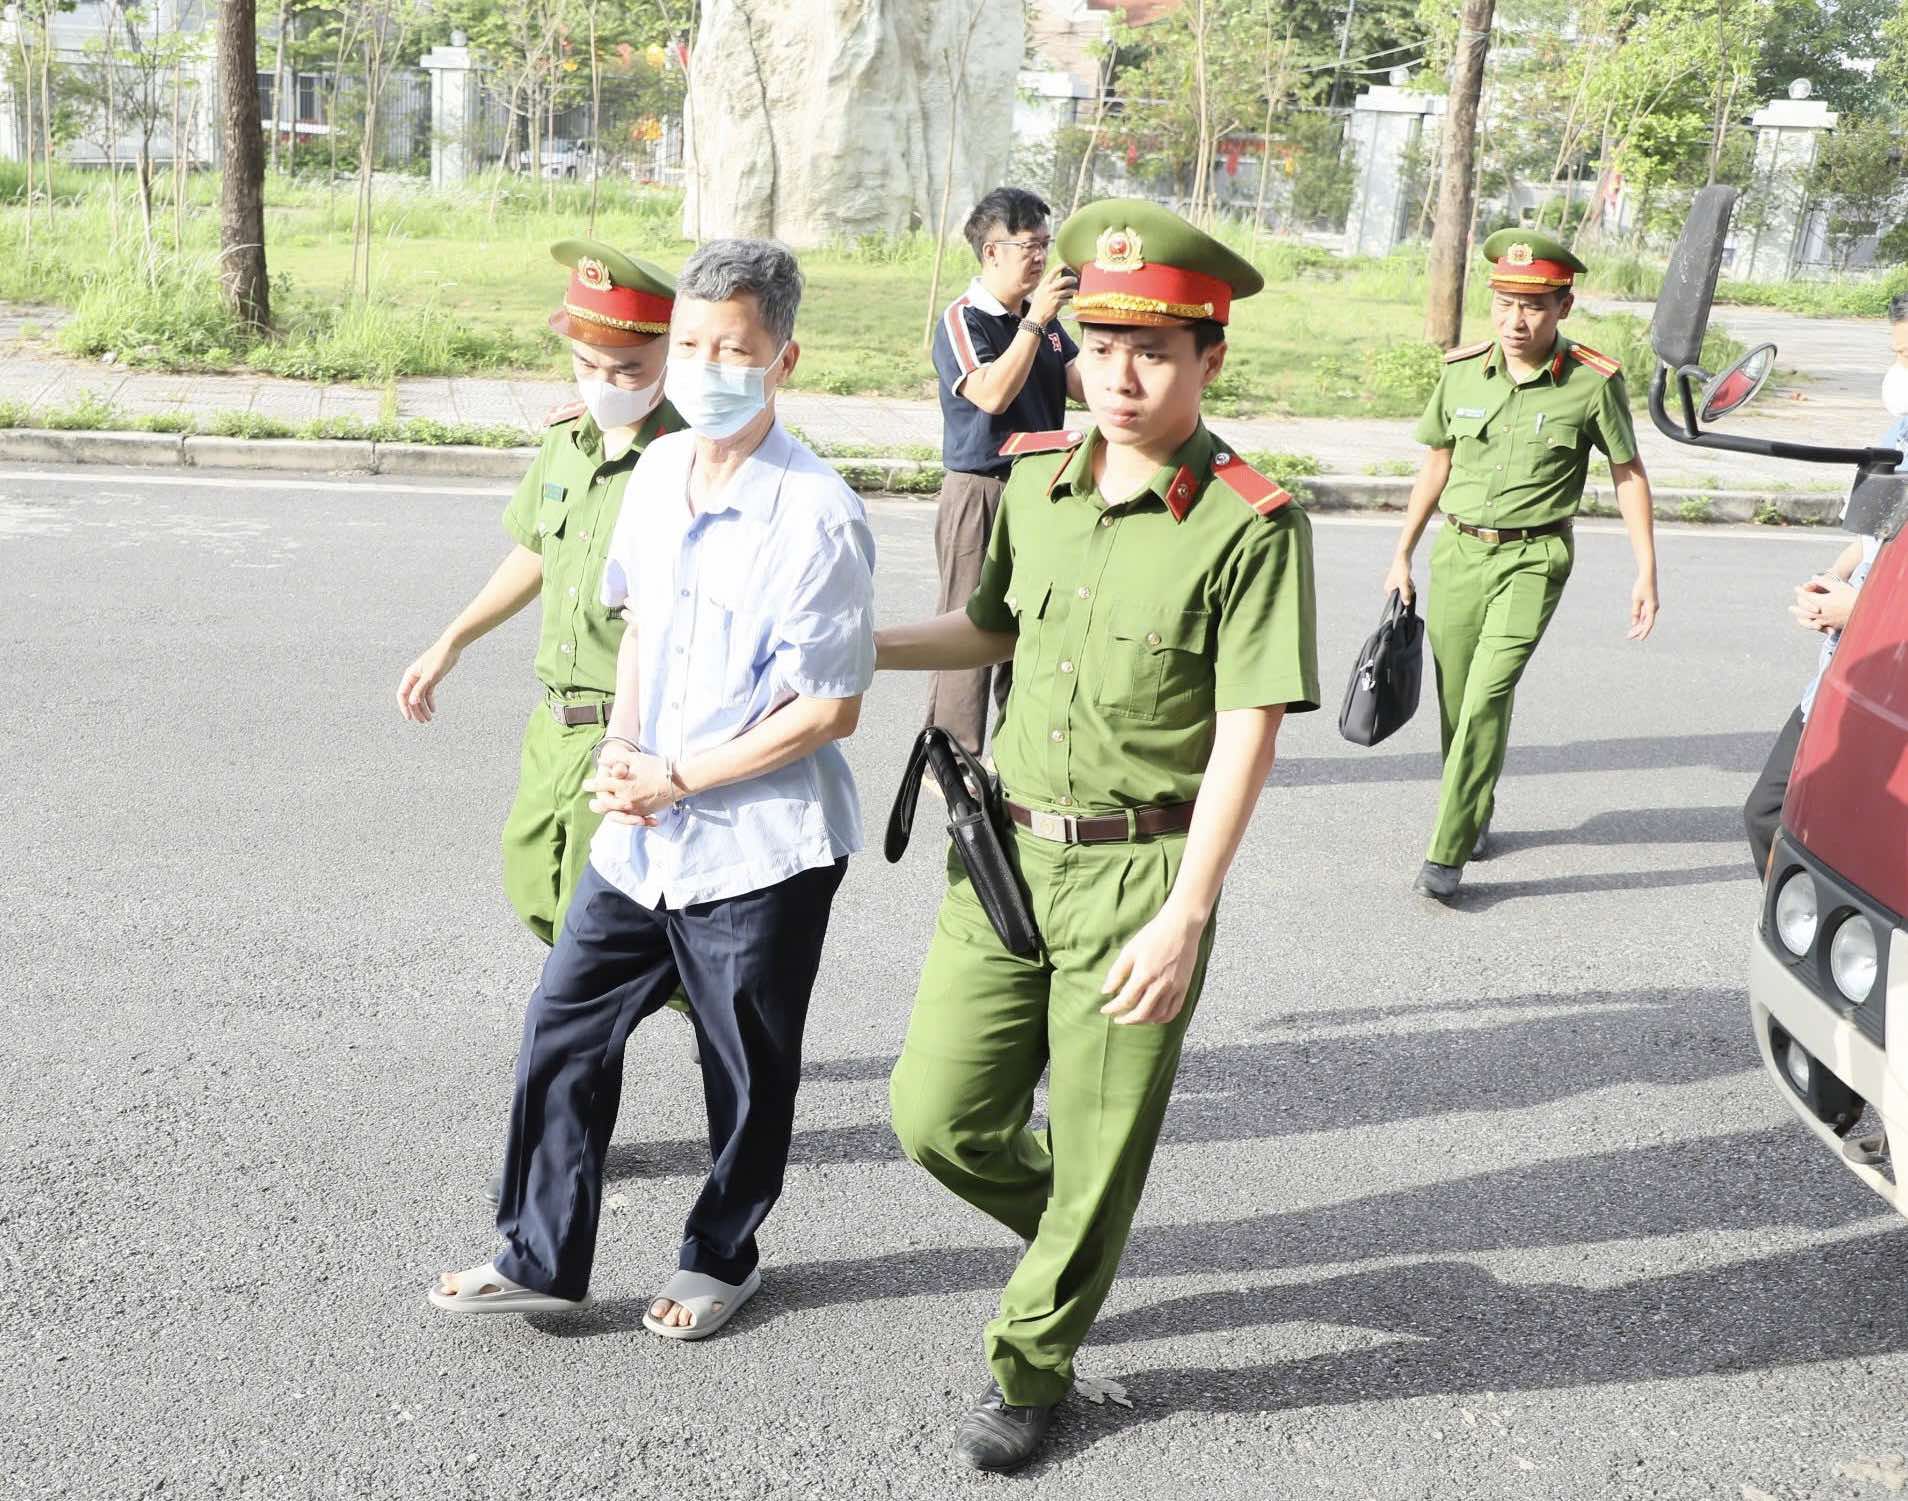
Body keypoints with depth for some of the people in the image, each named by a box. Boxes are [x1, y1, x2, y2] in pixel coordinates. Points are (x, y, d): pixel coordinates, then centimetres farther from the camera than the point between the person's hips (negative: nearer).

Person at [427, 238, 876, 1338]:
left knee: (747, 1070, 12)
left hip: (759, 848, -6)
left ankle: (722, 1259, 35)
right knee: (564, 1030, 11)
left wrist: (677, 780, -15)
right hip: (642, 835, 7)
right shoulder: (661, 470, 3)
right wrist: (621, 748, -1)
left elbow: (830, 708, -18)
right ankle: (541, 1259, 28)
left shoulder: (817, 515, -19)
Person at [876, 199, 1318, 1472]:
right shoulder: (1037, 480, 5)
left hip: (1140, 870, -5)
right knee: (938, 1116, 8)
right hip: (1008, 850, 5)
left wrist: (1183, 919, -18)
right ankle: (1072, 1234, 39)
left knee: (1096, 1154, 8)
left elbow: (1247, 735, -14)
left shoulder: (1251, 523, -12)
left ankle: (1032, 1367, 31)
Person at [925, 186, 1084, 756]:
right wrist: (1035, 320, -24)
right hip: (979, 491, -7)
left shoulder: (1042, 317, 13)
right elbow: (992, 394, -24)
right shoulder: (962, 320, -10)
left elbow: (1081, 384, 10)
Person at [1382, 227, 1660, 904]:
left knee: (1487, 696, -15)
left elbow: (1628, 474, 2)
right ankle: (1474, 812, 36)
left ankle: (1446, 854, -12)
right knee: (1457, 698, 11)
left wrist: (1647, 571, 0)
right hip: (1457, 550, 4)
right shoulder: (1463, 370, 1)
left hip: (1533, 558, -4)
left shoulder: (1593, 382, -9)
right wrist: (1403, 554, 14)